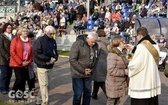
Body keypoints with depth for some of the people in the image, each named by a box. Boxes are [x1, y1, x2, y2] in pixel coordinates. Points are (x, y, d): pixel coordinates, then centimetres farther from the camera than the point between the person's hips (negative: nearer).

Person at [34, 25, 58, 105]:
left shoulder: (53, 41, 9)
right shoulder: (39, 41, -12)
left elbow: (55, 52, 14)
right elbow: (37, 54, -20)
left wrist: (54, 59, -9)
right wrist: (49, 59, -19)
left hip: (50, 66, 7)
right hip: (42, 66, -7)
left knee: (47, 84, 13)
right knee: (44, 85, -3)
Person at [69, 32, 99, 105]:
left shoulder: (95, 45, 2)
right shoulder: (77, 44, -16)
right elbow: (72, 60, -19)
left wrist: (91, 69, -4)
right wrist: (83, 70, -17)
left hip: (88, 74, 6)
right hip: (78, 74, -5)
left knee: (88, 93, 13)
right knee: (78, 94, -1)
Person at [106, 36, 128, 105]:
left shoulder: (121, 53, 12)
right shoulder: (112, 54, -17)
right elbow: (111, 70, -25)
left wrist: (127, 69, 4)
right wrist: (124, 72, -19)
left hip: (120, 84, 9)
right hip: (113, 85, -9)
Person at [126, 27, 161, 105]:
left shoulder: (141, 46, -19)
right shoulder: (155, 46, 6)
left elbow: (135, 65, -20)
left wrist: (129, 64, 1)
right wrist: (134, 49, 21)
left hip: (141, 83, -8)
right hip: (153, 81, 8)